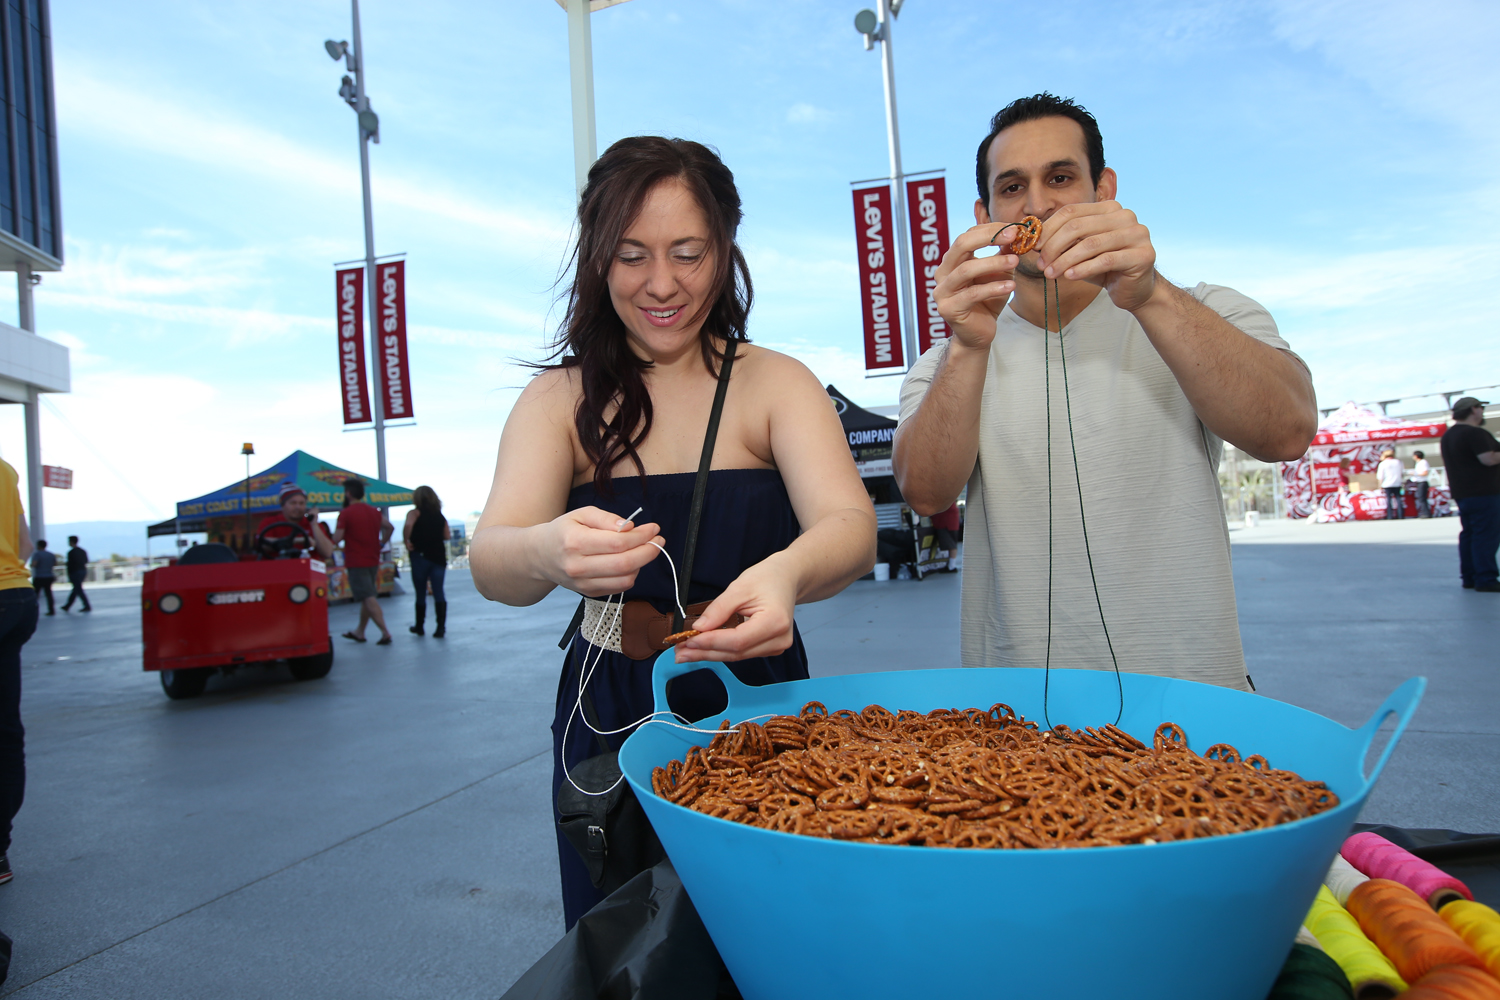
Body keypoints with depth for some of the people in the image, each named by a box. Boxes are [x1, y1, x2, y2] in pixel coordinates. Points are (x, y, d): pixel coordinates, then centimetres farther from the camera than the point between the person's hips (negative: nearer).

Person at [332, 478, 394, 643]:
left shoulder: (345, 513, -12)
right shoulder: (374, 511, 9)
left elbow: (337, 539, -15)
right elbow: (390, 527, 12)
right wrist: (381, 543, 18)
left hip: (356, 562, -7)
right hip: (373, 560, 7)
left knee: (369, 599, -9)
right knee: (367, 598, 17)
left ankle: (385, 632, -18)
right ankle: (360, 632, 27)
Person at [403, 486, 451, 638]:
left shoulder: (415, 513, -4)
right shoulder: (440, 516, 10)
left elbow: (408, 525, -25)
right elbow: (447, 535, 4)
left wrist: (406, 542, -13)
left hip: (420, 555, -3)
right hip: (439, 556, 3)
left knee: (421, 593, 8)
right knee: (438, 592, 0)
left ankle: (419, 627, 21)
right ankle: (441, 627, -10)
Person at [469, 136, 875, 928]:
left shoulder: (774, 383, -5)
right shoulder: (560, 399, -3)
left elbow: (851, 529, -20)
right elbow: (489, 561, -17)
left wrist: (786, 573, -44)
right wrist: (549, 552, -41)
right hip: (609, 715, 1)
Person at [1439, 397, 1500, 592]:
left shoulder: (1447, 435, 14)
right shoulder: (1475, 433, -15)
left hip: (1461, 492, 9)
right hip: (1483, 491, -9)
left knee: (1468, 533, 11)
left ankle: (1469, 577, 12)